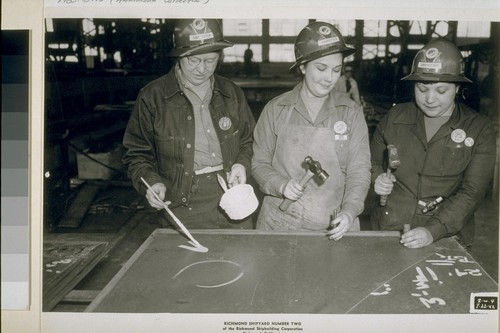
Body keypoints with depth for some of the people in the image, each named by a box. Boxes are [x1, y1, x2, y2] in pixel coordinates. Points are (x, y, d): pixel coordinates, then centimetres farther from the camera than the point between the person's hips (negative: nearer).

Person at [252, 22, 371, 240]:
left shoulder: (351, 113, 0)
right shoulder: (276, 110, -1)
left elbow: (359, 171, -3)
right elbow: (259, 163, 3)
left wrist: (349, 211, -19)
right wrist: (281, 185, -16)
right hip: (280, 224, 0)